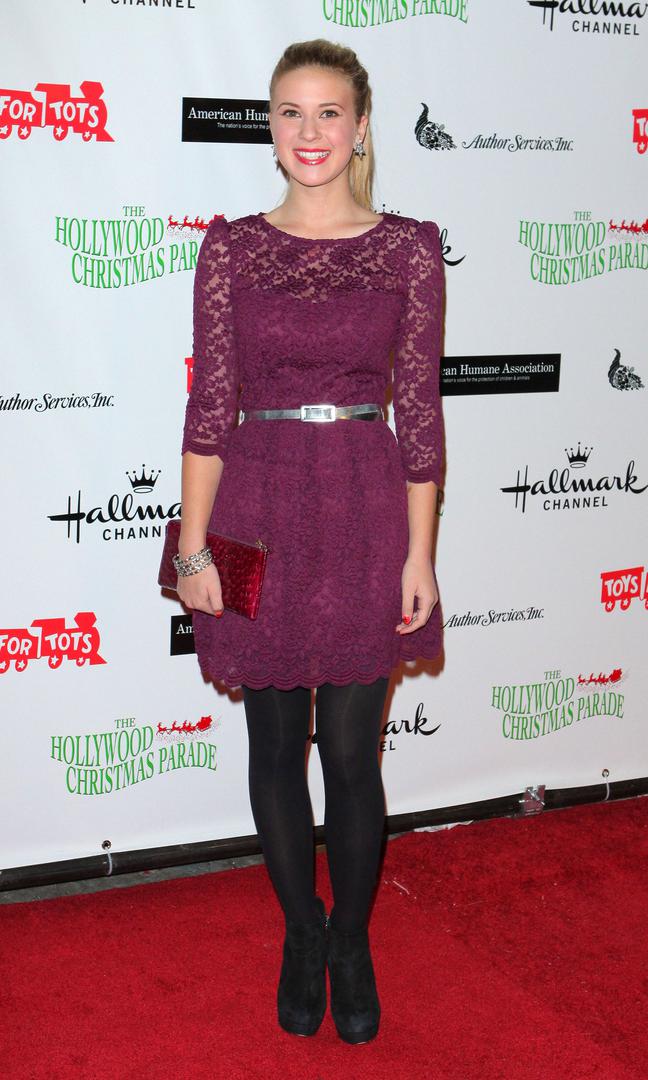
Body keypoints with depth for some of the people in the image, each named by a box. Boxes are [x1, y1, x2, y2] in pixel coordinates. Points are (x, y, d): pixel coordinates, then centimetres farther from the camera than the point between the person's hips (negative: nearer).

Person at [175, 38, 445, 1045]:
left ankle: (353, 945, 29)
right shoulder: (231, 246, 2)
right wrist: (194, 544, -4)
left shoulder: (409, 247, 1)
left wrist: (420, 554, -3)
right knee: (276, 749, 11)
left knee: (353, 754, 6)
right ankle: (302, 935, 33)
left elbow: (419, 406, 1)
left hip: (366, 517, -1)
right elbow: (210, 405, 1)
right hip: (260, 515, 1)